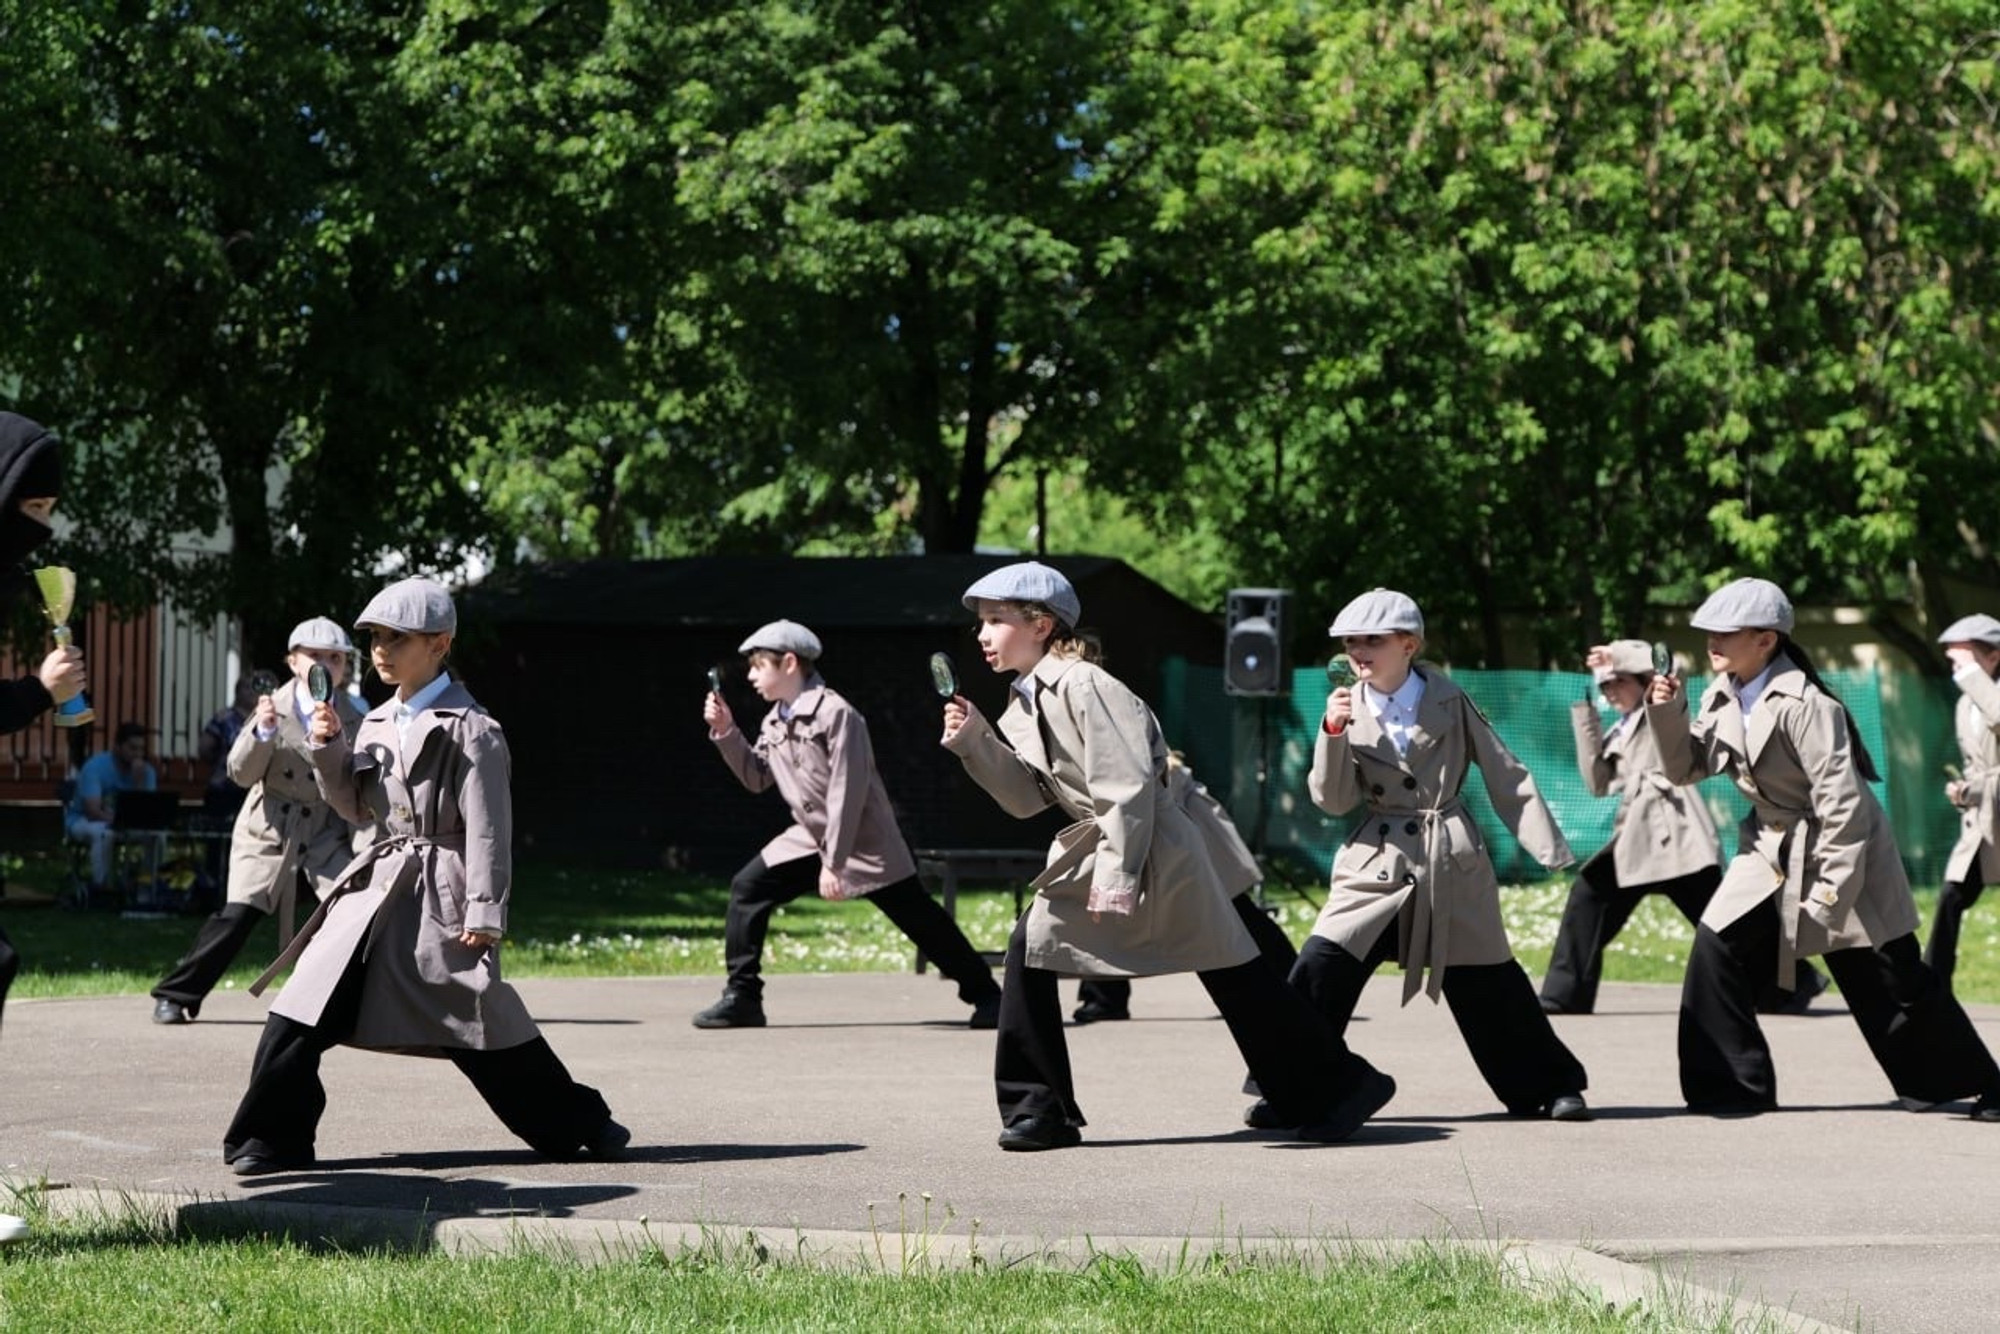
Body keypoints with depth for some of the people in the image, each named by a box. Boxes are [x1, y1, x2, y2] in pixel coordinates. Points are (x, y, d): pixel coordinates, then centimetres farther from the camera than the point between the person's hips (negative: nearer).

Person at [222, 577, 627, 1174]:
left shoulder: (467, 729, -8)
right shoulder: (379, 722, 14)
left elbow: (488, 828, -11)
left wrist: (484, 912, -15)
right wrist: (330, 749, 3)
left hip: (439, 892, -6)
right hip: (376, 885, 7)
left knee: (482, 1020, -2)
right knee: (299, 1011, -4)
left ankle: (579, 1126, 14)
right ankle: (272, 1137, 3)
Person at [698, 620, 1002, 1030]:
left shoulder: (836, 714, -20)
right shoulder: (774, 722, 5)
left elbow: (847, 792, -23)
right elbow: (757, 777, 13)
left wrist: (834, 862, -24)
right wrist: (726, 733, 0)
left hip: (863, 839, -7)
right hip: (809, 838, 7)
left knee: (916, 915, -4)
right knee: (747, 888, -5)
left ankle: (985, 994, 6)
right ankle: (742, 997, 0)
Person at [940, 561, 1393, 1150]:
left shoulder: (1081, 684, -17)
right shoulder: (1023, 702, 11)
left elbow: (1127, 783, -22)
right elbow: (1027, 797, 12)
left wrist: (1119, 874, -23)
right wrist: (974, 743, 1)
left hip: (1153, 851, -9)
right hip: (1090, 849, 9)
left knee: (1233, 976, -3)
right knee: (1030, 947, -3)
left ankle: (1344, 1086, 7)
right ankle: (1037, 1110, 4)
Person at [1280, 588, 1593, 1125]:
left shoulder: (1448, 702, -1)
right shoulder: (1350, 708, 2)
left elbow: (1506, 775, 3)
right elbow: (1332, 800, -3)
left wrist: (1549, 848, -3)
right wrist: (1333, 733, -18)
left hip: (1453, 866, -1)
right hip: (1377, 864, 1)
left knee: (1488, 980, 5)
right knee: (1318, 969, -14)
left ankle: (1554, 1086, 22)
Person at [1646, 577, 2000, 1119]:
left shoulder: (1804, 705, -25)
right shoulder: (1723, 696, -2)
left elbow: (1841, 803, -25)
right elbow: (1686, 768, 5)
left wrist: (1831, 893, -24)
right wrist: (1667, 712, -13)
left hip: (1840, 853, -7)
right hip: (1770, 850, 7)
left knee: (1892, 982, -1)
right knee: (1718, 948, -9)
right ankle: (1731, 1088, 0)